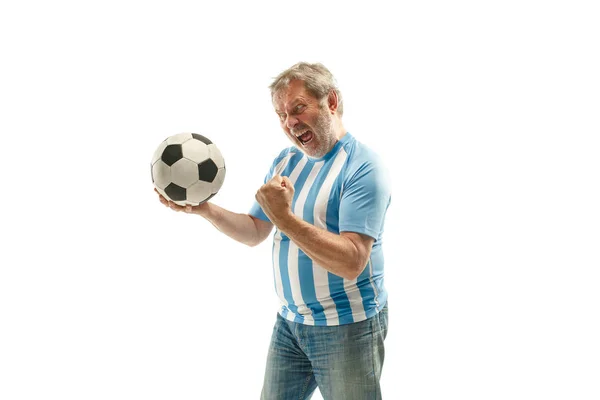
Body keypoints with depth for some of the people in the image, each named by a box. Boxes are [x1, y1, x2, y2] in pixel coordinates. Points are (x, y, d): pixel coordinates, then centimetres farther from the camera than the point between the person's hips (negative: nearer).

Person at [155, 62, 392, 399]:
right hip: (289, 322, 7)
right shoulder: (285, 161, 8)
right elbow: (254, 232, 12)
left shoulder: (363, 167, -17)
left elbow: (351, 263, -26)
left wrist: (284, 218, -33)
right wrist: (203, 208, -4)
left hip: (347, 328, -7)